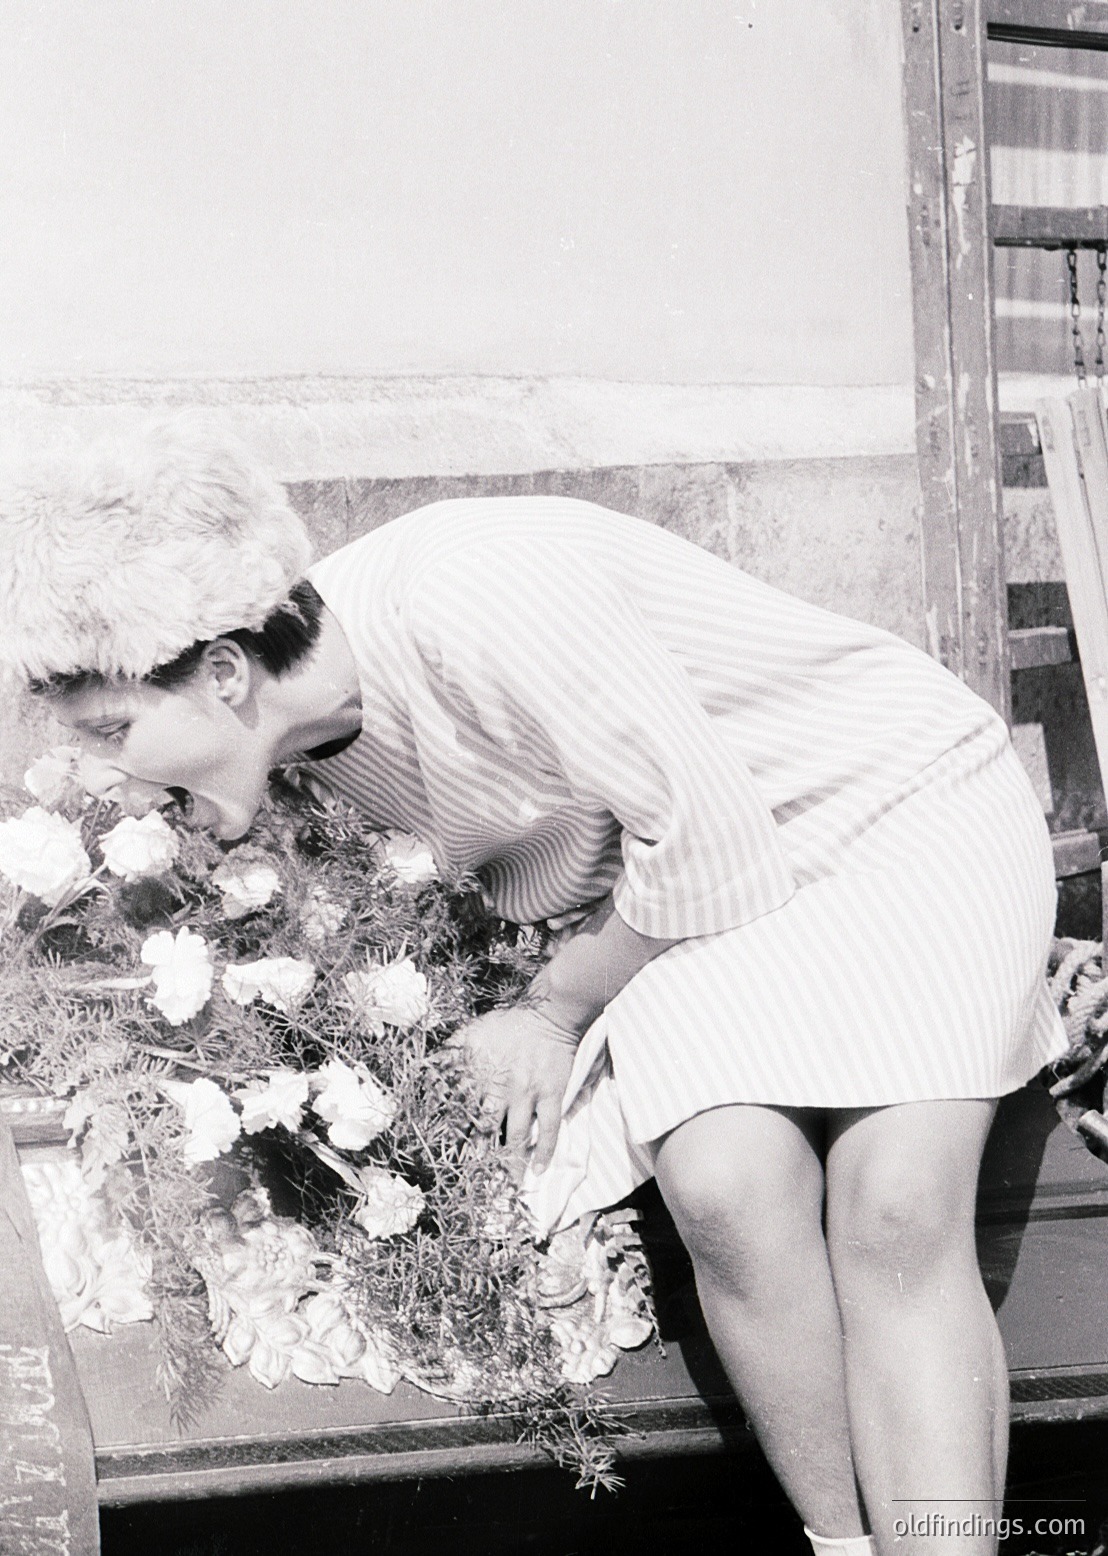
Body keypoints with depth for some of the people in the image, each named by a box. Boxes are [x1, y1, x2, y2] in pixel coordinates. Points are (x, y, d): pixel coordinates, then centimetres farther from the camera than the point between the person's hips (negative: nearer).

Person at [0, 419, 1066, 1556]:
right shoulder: (303, 731, -5)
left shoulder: (466, 597, -30)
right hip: (680, 920, 5)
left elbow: (706, 841, -23)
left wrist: (557, 1010, -9)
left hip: (904, 795, -5)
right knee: (725, 1186, -24)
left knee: (895, 1214, -26)